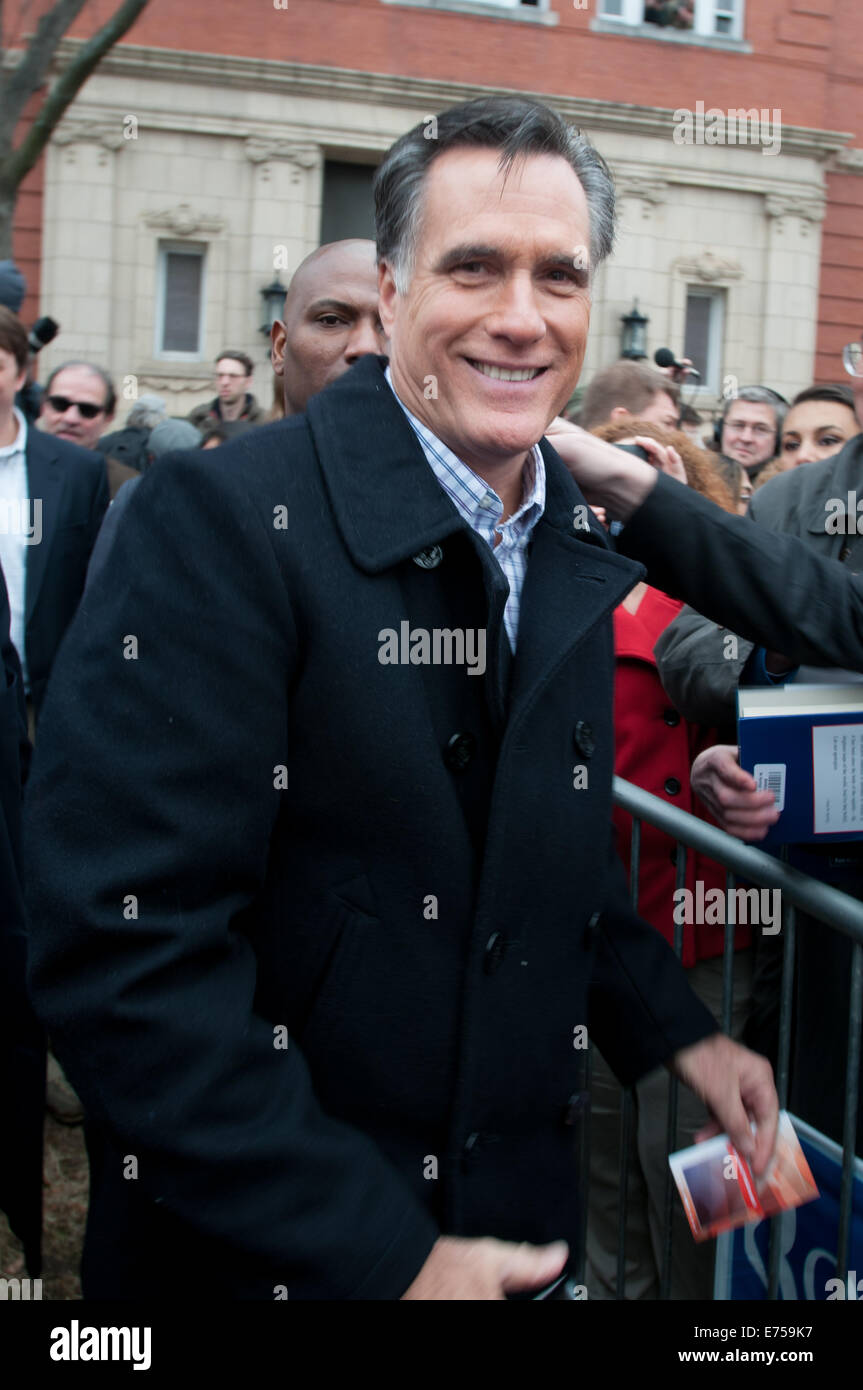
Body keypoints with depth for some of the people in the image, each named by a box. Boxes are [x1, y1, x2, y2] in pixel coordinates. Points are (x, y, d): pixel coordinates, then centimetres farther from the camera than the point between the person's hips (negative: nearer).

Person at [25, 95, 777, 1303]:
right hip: (259, 1249, -6)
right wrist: (382, 1258, -24)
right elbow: (124, 946, -25)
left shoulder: (578, 552, 3)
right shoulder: (221, 521, -20)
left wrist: (672, 1030, 4)